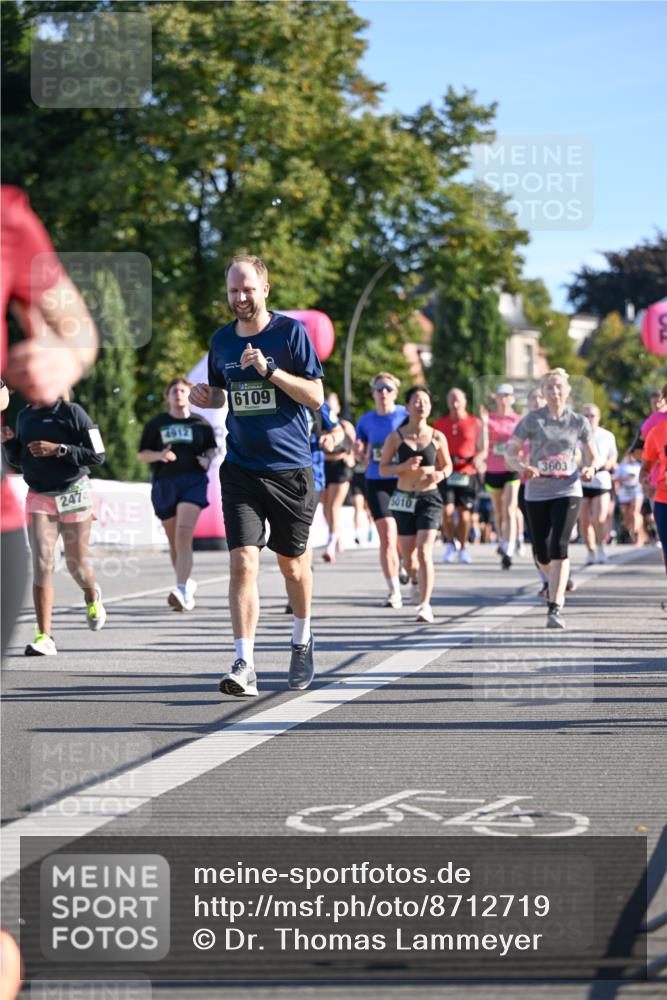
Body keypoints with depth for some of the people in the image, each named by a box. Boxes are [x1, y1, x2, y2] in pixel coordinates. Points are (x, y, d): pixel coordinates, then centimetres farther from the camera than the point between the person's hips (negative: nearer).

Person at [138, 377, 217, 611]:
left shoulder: (200, 423, 8)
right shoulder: (156, 424, 8)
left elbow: (211, 447, 22)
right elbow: (142, 454, 9)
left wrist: (207, 459, -1)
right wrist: (159, 455, -11)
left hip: (193, 481, -2)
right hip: (164, 484, 2)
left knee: (184, 535, -20)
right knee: (174, 542, 11)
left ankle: (182, 590, -29)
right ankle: (187, 583, 32)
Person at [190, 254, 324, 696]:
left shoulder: (290, 331, -5)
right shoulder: (221, 340, 8)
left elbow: (315, 396, -8)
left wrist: (270, 369, -20)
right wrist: (205, 397, -1)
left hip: (290, 467, -2)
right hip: (241, 469, 2)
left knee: (293, 563, 11)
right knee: (243, 562, -12)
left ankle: (302, 639, 38)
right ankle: (245, 666, -16)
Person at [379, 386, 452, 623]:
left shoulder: (437, 437, -1)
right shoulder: (396, 437, -2)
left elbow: (447, 465, 11)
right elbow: (383, 469, 0)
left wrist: (440, 474, -11)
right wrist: (404, 466, -17)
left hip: (429, 498, -2)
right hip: (404, 499, 2)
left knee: (424, 552, -17)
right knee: (408, 558, 9)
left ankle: (425, 605, -18)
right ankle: (419, 584, 41)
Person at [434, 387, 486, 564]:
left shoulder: (475, 423, 6)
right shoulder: (440, 423, 11)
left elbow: (483, 449, 9)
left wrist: (478, 458, -12)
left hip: (468, 473, -1)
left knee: (465, 513, 0)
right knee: (447, 510, -13)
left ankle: (462, 548, 17)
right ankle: (451, 543, 9)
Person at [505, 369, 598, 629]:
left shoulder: (579, 422, 2)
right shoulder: (532, 419, 0)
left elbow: (593, 456, 10)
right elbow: (510, 451, 1)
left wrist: (590, 469, -13)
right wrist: (522, 467, -20)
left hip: (568, 491, -1)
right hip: (537, 493, 1)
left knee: (559, 547, -17)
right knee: (542, 553, 9)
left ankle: (555, 608, -19)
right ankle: (556, 584, 43)